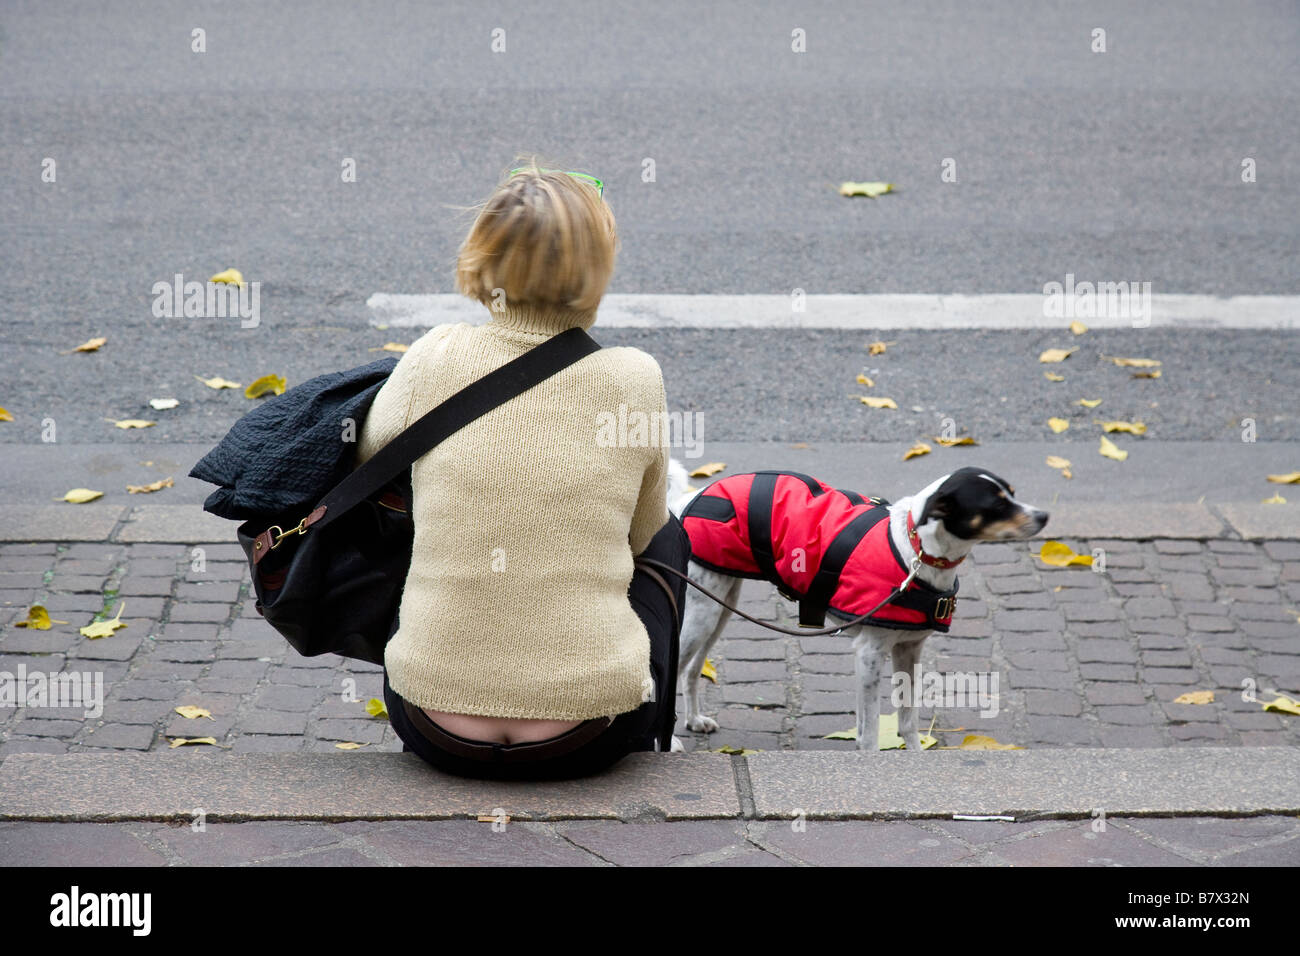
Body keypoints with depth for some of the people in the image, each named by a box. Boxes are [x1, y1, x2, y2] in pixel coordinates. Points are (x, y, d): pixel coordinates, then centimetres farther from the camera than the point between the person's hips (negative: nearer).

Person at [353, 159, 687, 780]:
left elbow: (368, 456, 16)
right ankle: (647, 746, 43)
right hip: (588, 744, -1)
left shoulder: (435, 360, -6)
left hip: (436, 734, 1)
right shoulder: (633, 380, -8)